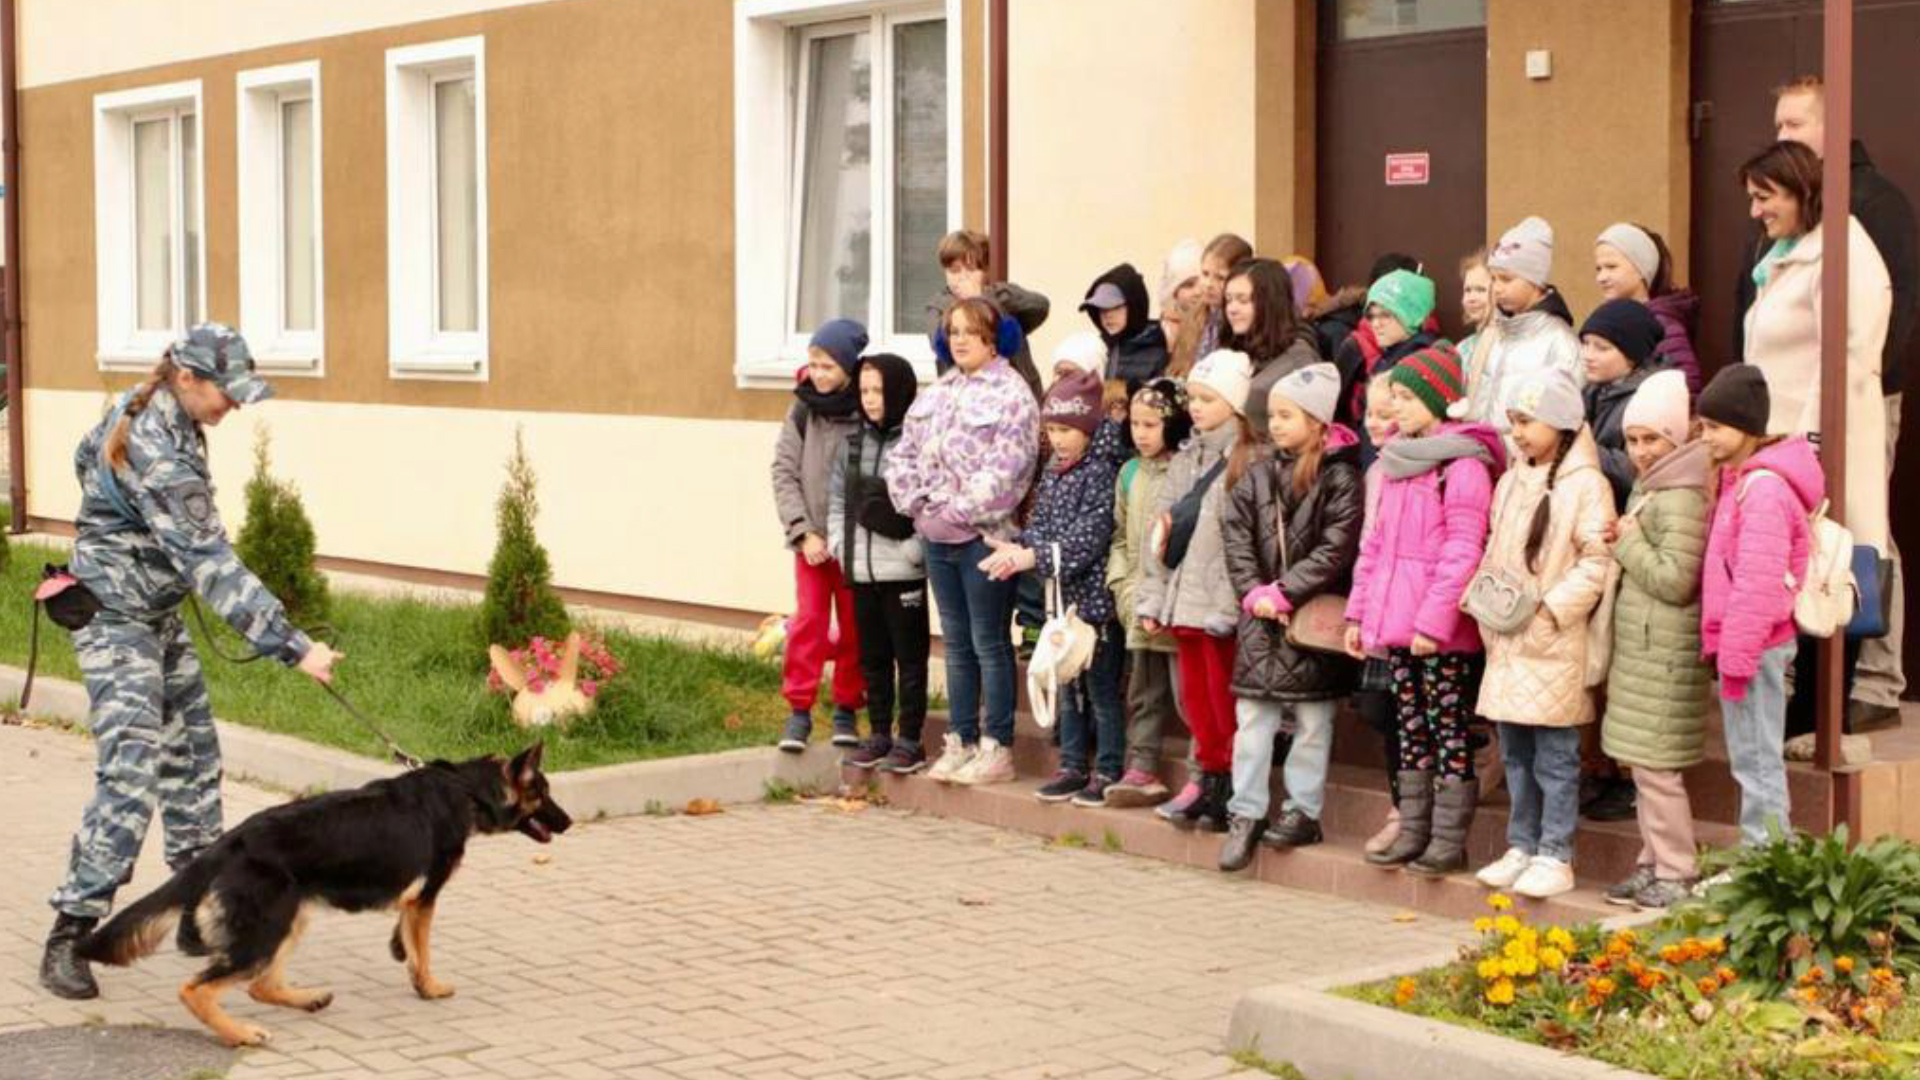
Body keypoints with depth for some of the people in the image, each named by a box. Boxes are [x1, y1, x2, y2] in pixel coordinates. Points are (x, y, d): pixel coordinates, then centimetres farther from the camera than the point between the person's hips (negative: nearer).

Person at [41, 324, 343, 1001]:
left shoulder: (142, 408, 1)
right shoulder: (159, 455, -28)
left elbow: (87, 457, 21)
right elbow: (213, 566, -32)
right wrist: (292, 646, -33)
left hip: (159, 617, 10)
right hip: (117, 619, -10)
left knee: (193, 760, 14)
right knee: (132, 777, -16)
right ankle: (68, 938, -12)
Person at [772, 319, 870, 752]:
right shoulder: (803, 411, 0)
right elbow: (784, 473, 1)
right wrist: (803, 532, -7)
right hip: (812, 540, 1)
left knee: (853, 627, 7)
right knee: (808, 622, -2)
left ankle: (847, 709, 20)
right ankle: (799, 711, 5)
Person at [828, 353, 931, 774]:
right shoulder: (855, 442, 11)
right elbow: (837, 496, 17)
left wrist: (916, 548, -17)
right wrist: (838, 541, 6)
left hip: (903, 571, -6)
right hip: (861, 570, 6)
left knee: (910, 657, 2)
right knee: (872, 657, 14)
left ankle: (909, 740, 8)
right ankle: (878, 733, 23)